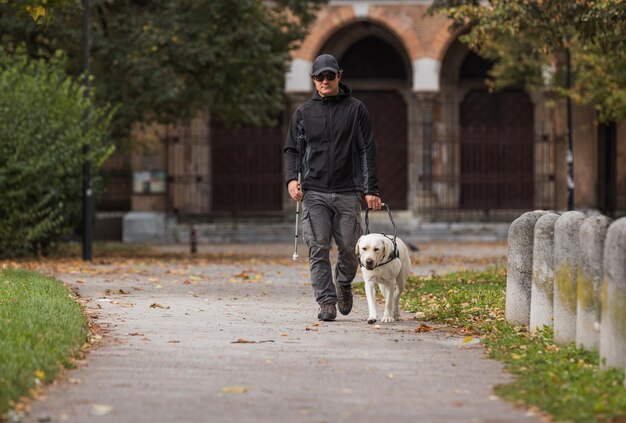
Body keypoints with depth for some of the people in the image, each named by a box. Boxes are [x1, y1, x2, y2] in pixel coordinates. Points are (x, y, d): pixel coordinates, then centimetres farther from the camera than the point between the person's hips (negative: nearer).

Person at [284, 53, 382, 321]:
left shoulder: (355, 109, 6)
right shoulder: (303, 113, 10)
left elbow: (367, 151, 3)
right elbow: (292, 149, 12)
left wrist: (371, 189, -4)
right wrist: (291, 178, -7)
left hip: (348, 192, -1)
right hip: (314, 192, 1)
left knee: (350, 248, 1)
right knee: (318, 249, -7)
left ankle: (344, 285, 29)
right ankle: (327, 302, -4)